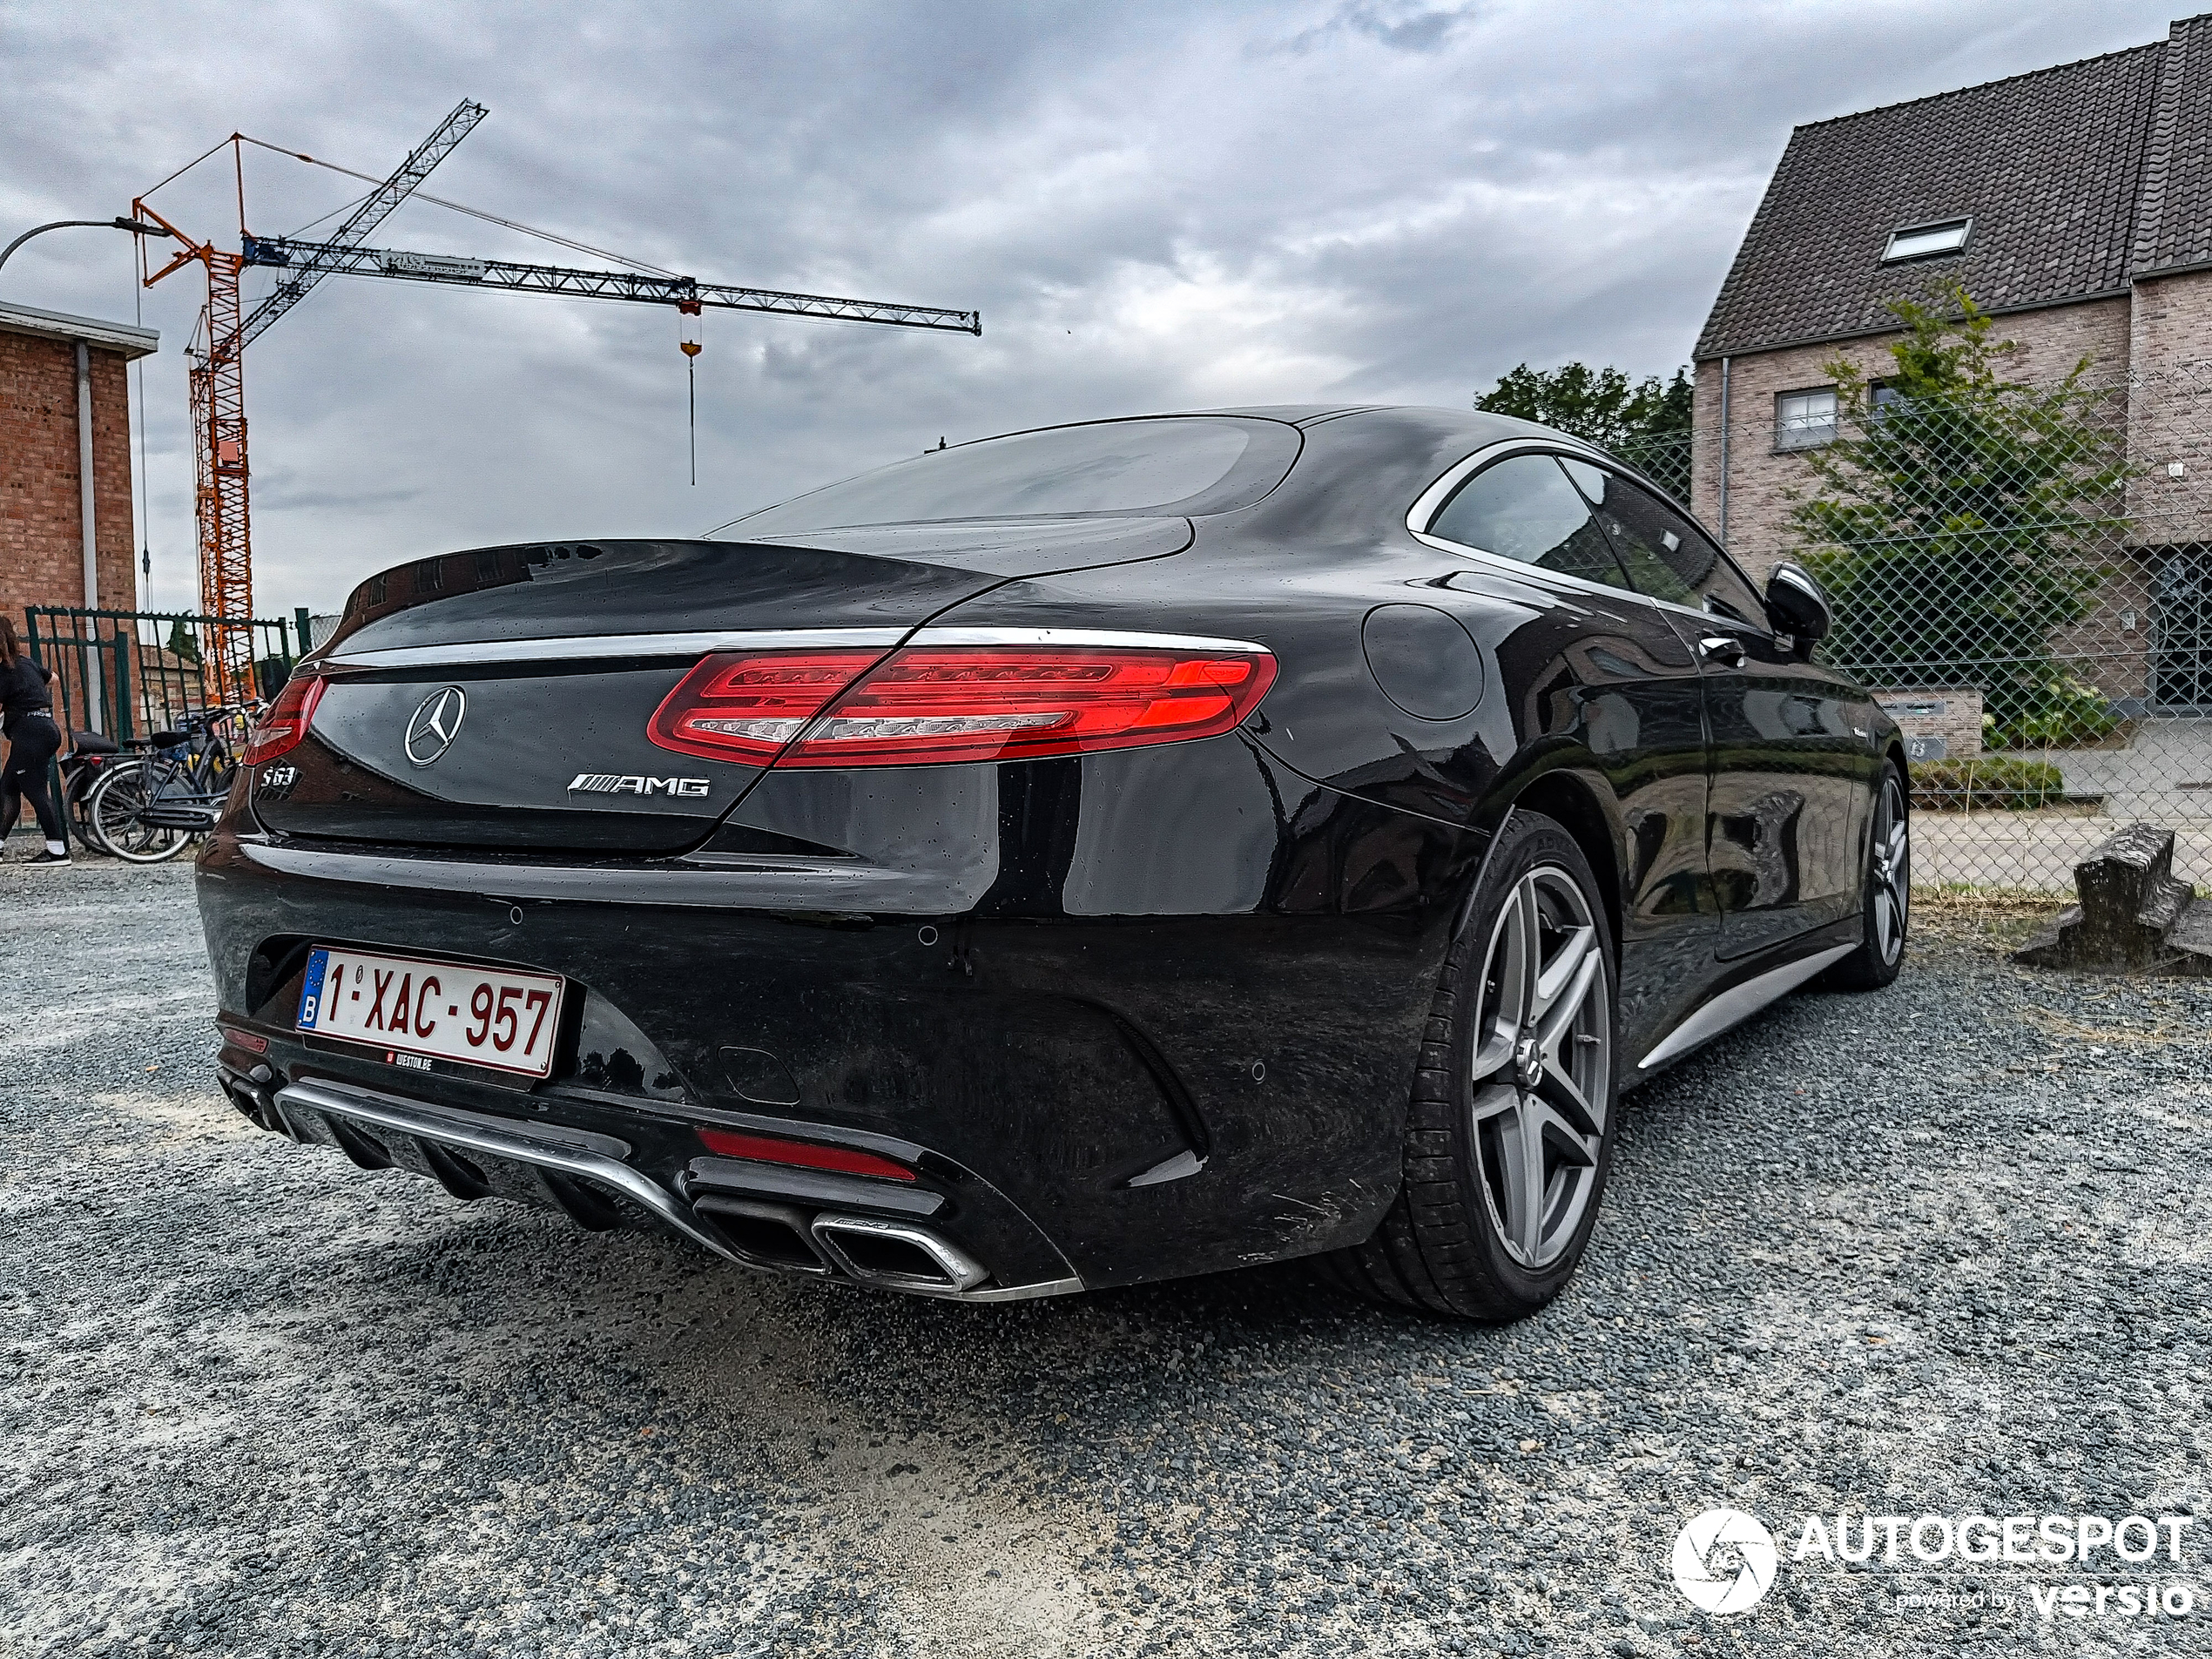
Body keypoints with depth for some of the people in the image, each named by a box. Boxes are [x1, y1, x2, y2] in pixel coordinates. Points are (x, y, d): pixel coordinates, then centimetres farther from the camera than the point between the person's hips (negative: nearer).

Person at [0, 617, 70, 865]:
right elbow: (52, 678, 35)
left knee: (35, 790, -9)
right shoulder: (27, 662, 16)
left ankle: (58, 851, -10)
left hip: (30, 732, -10)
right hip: (46, 728, 10)